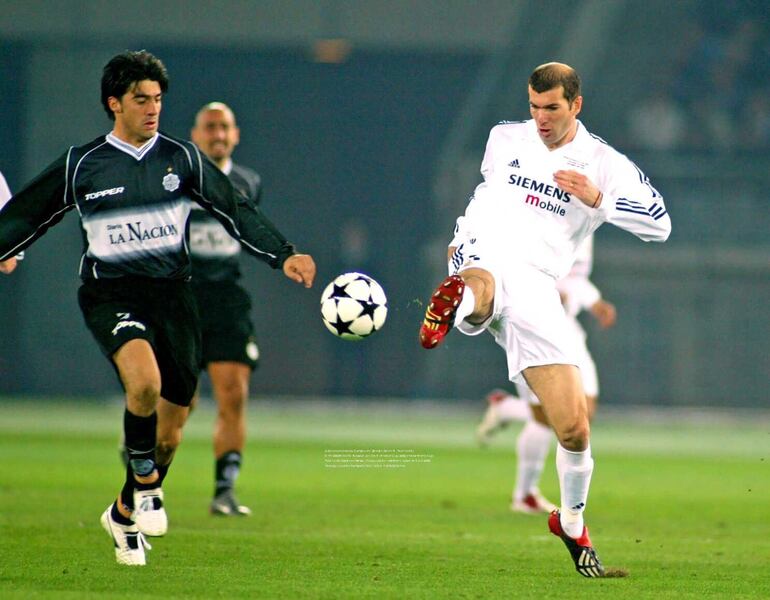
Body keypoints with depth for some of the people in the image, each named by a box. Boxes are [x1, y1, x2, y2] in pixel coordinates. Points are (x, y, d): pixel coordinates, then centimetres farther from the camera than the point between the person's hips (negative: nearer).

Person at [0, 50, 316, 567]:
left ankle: (125, 513, 29)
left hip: (171, 292, 3)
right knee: (144, 379, -33)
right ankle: (145, 481, -9)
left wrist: (284, 255, -5)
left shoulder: (181, 158, 5)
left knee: (170, 432, 4)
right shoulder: (82, 165, 1)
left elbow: (237, 213, 6)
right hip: (111, 294, -3)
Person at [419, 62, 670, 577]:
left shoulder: (604, 163, 6)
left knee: (574, 428, -3)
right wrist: (461, 237, 30)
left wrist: (597, 199, -16)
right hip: (485, 259, 0)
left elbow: (660, 225, -4)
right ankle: (454, 306, -81)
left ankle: (572, 522, 23)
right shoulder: (506, 138, 17)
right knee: (480, 287, -43)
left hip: (538, 290, 0)